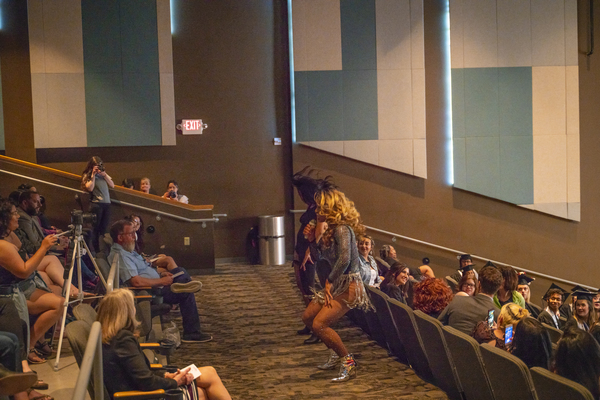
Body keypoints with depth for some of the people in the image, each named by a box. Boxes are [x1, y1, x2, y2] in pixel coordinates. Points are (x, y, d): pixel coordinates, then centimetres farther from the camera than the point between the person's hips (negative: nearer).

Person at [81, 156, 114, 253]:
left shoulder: (103, 174, 18)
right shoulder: (87, 176, 4)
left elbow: (112, 185, 10)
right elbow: (90, 188, -11)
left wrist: (105, 175, 0)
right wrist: (93, 175, -10)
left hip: (107, 203, 5)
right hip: (96, 204, -5)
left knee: (104, 228, 2)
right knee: (95, 228, -4)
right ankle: (95, 250, -3)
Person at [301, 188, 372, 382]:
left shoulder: (342, 229, -19)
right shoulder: (328, 228, 9)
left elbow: (344, 259, -31)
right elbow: (317, 257, 15)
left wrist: (329, 282, -22)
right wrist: (314, 239, -2)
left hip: (349, 286, -10)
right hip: (336, 284, 10)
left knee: (320, 324, -19)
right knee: (308, 317, 14)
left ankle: (348, 362, -4)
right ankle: (336, 352, 27)